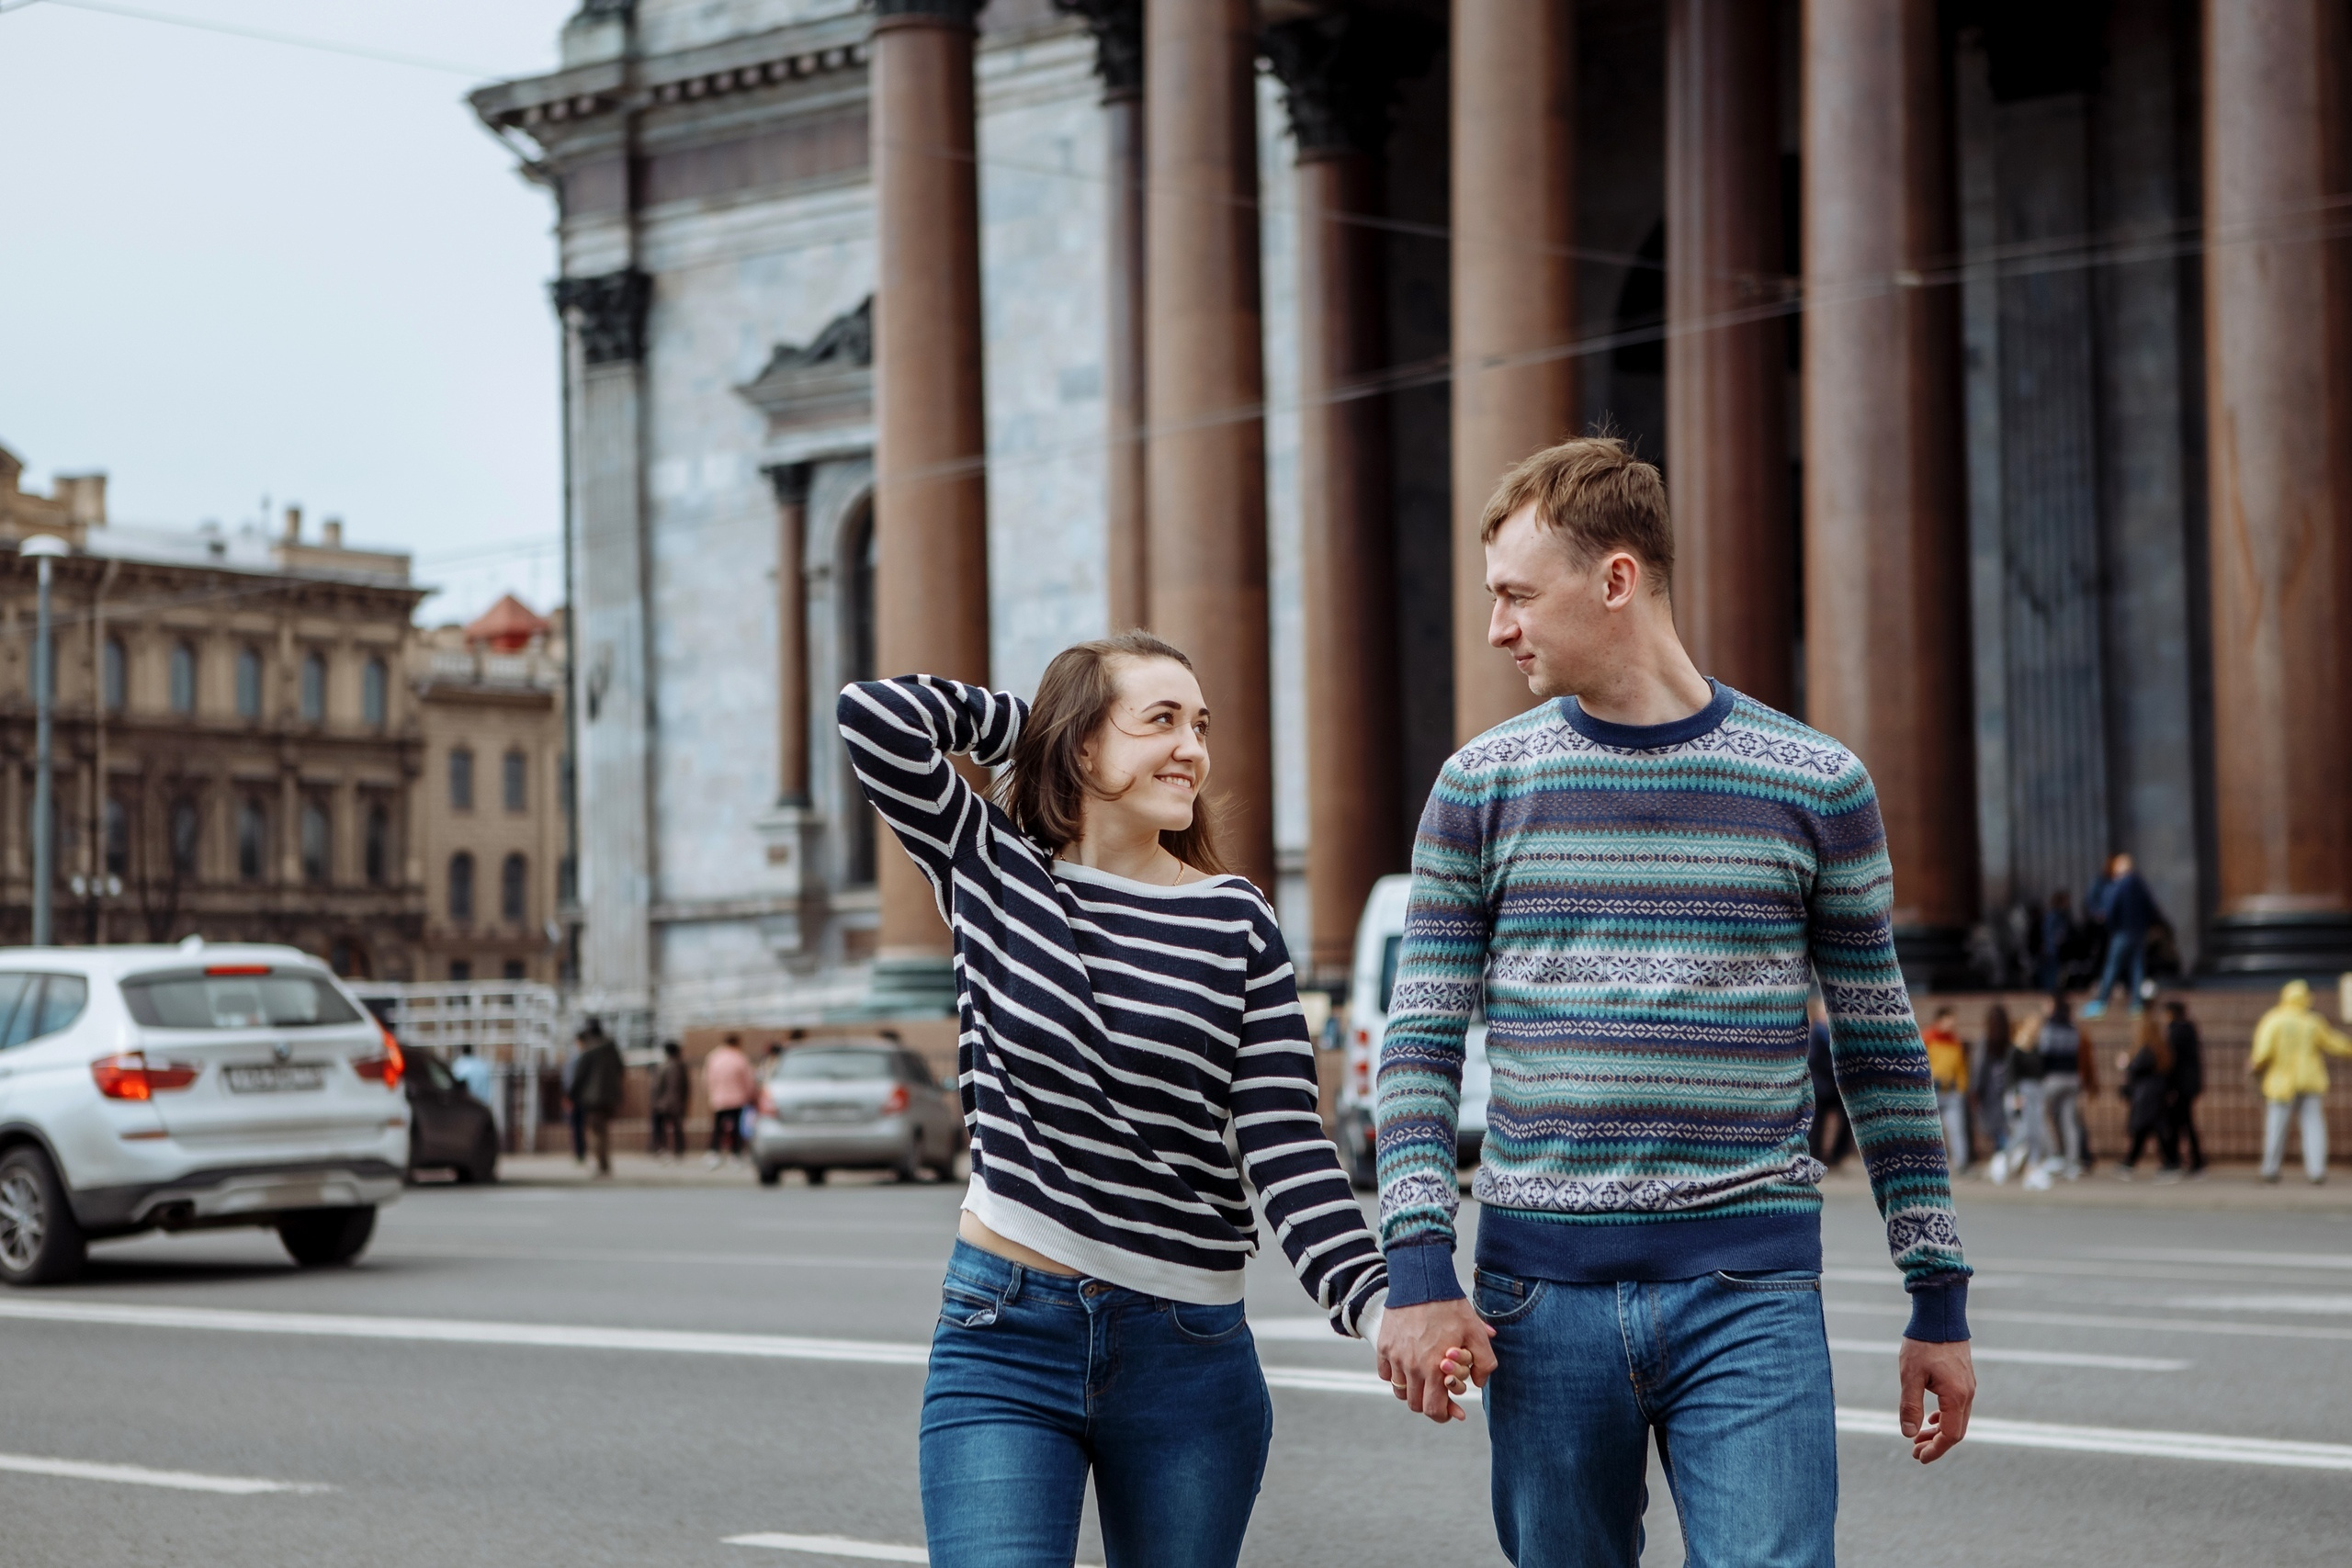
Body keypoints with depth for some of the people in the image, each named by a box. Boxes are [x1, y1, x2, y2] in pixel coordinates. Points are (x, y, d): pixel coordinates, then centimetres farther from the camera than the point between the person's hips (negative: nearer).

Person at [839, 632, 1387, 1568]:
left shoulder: (1238, 925, 2)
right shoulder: (991, 867, 4)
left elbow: (1285, 1141, -4)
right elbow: (880, 717, -7)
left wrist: (1377, 1301, -19)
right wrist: (1039, 722, 5)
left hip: (1189, 1363, 1)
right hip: (1004, 1342, -1)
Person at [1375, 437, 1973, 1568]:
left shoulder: (1815, 785, 3)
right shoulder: (1481, 788, 5)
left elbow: (1881, 1051, 9)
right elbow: (1421, 1045, 5)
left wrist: (1939, 1299, 8)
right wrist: (1417, 1270, -8)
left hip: (1752, 1295, -1)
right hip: (1543, 1292, 1)